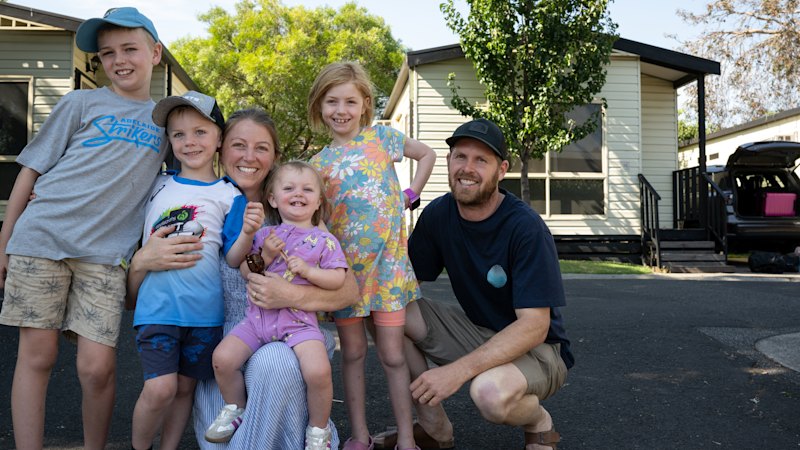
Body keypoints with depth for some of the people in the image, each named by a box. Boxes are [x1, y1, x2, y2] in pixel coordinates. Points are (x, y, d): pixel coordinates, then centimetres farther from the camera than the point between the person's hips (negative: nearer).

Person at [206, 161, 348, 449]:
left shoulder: (324, 240, 3)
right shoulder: (265, 235, 11)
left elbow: (338, 279, -4)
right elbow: (245, 272, 10)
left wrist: (308, 270, -17)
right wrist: (264, 257, -8)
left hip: (299, 320, -3)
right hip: (259, 316, 4)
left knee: (318, 370, -26)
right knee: (223, 358, -12)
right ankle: (235, 409, 20)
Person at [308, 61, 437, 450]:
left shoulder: (382, 137, 0)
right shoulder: (319, 163, 5)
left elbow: (427, 154, 13)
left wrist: (410, 194, 5)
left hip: (387, 262, -2)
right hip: (344, 265, 2)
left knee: (392, 354, 3)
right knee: (352, 353, 10)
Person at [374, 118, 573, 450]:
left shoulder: (525, 228, -24)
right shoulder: (438, 214, -5)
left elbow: (534, 327, -26)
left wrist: (459, 370, -35)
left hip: (536, 348, -6)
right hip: (477, 332, 6)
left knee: (490, 391, -38)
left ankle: (539, 423, 1)